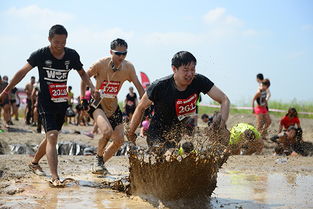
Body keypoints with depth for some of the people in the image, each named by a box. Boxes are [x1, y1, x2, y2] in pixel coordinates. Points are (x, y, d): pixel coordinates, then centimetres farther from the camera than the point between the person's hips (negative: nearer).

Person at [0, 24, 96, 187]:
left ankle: (34, 162, 41)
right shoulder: (40, 55, -10)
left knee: (51, 136, 16)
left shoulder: (72, 55, 0)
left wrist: (92, 87, -1)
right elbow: (23, 72, -4)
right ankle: (54, 178, -24)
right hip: (46, 102, -5)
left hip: (62, 102, 5)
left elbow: (82, 72, 16)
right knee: (52, 136, -19)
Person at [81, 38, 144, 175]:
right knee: (107, 131, -29)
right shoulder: (101, 64, -19)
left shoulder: (128, 67, -10)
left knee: (119, 140, 0)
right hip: (97, 103, -5)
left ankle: (100, 164, 21)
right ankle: (98, 158, -2)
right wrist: (83, 98, -10)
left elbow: (139, 86, -3)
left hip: (113, 106, 5)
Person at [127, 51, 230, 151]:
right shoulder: (159, 87, -21)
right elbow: (141, 108, -6)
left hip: (181, 136, 4)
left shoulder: (199, 81, -14)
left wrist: (222, 119, -31)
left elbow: (224, 100, -12)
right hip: (158, 136, -4)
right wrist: (131, 133, 1)